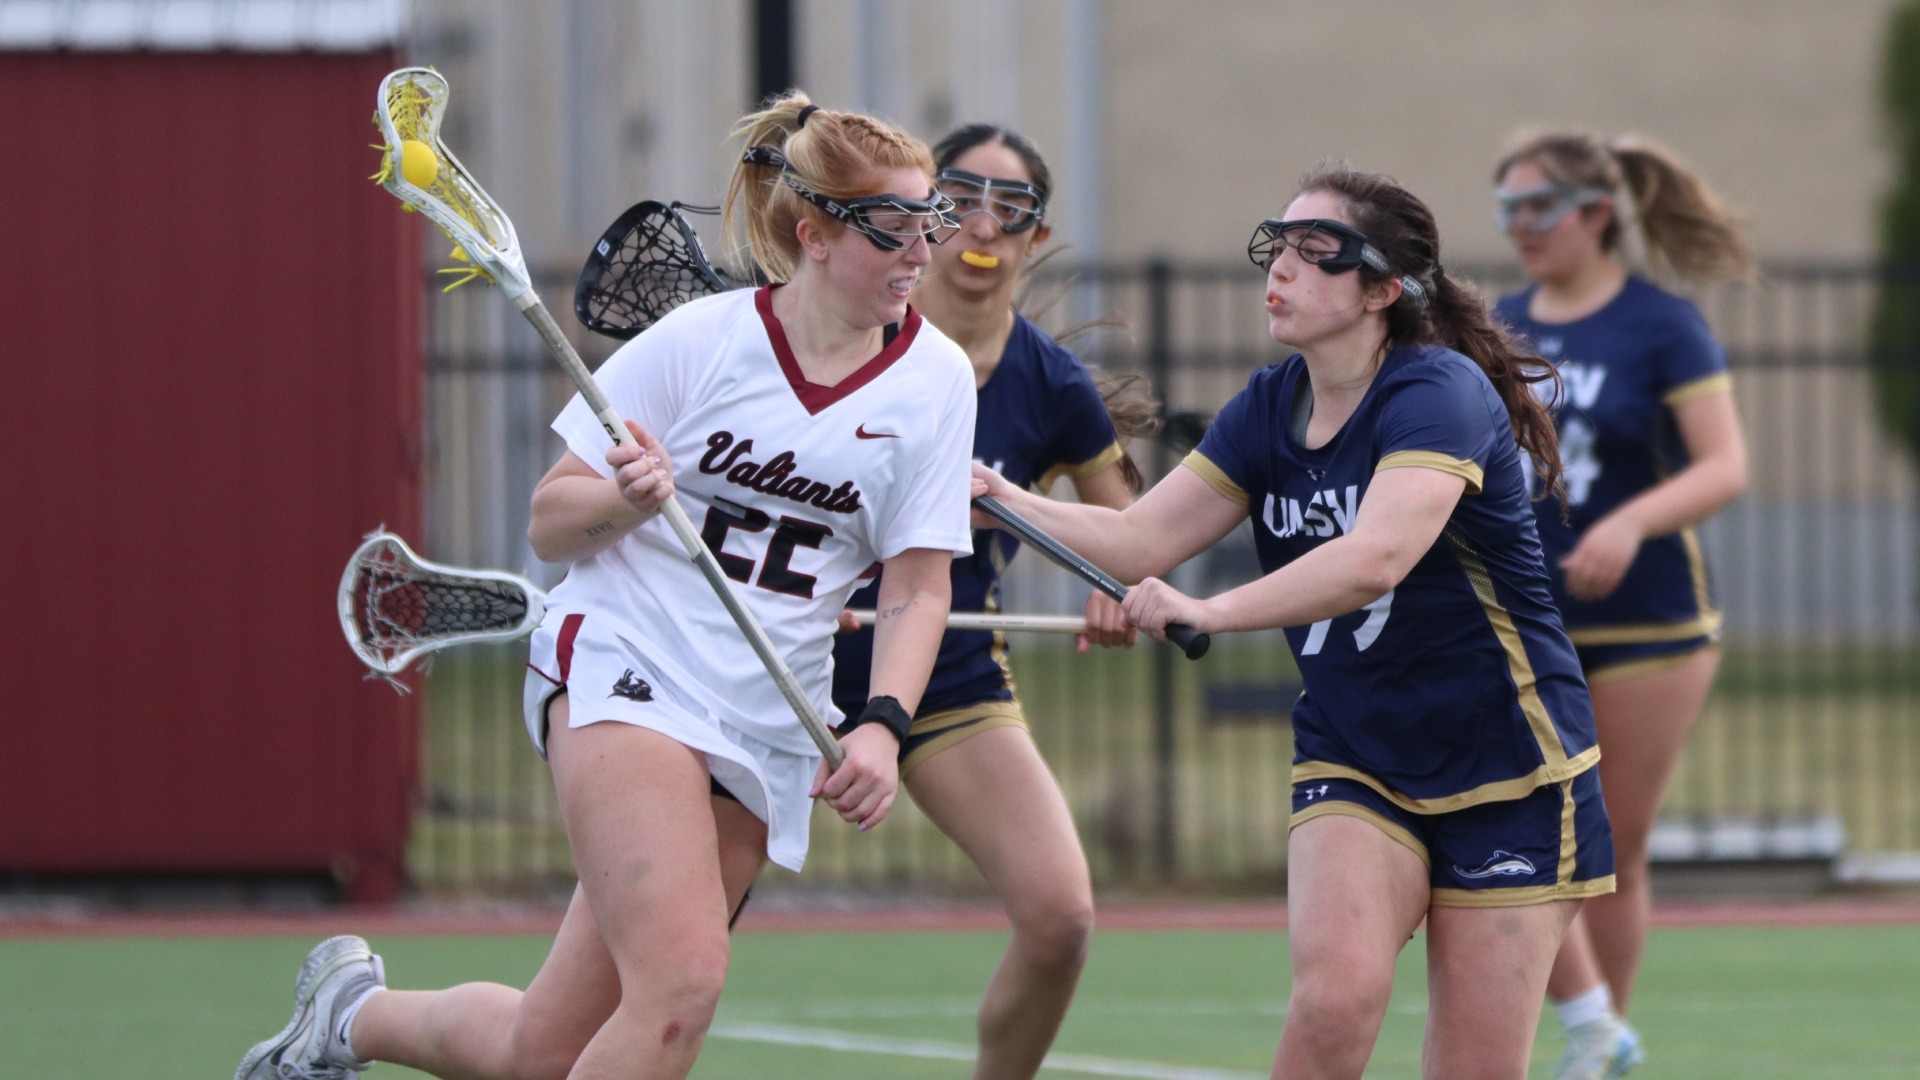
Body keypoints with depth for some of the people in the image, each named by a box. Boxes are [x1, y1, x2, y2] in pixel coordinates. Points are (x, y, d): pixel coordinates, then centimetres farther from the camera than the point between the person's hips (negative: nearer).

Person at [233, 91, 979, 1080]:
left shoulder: (936, 379, 2)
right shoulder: (698, 341, -5)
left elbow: (919, 588, 5)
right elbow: (548, 525, 2)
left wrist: (881, 727, -12)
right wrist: (627, 500, -20)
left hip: (765, 733, 4)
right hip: (626, 665, -4)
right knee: (683, 981, -26)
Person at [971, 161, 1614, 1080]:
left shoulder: (1441, 393, -18)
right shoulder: (1269, 409, 5)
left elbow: (1375, 557, -35)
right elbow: (1141, 539, 0)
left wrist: (1213, 611, -45)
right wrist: (1009, 503, -16)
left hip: (1504, 774, -5)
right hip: (1350, 760, 5)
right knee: (1335, 988, -23)